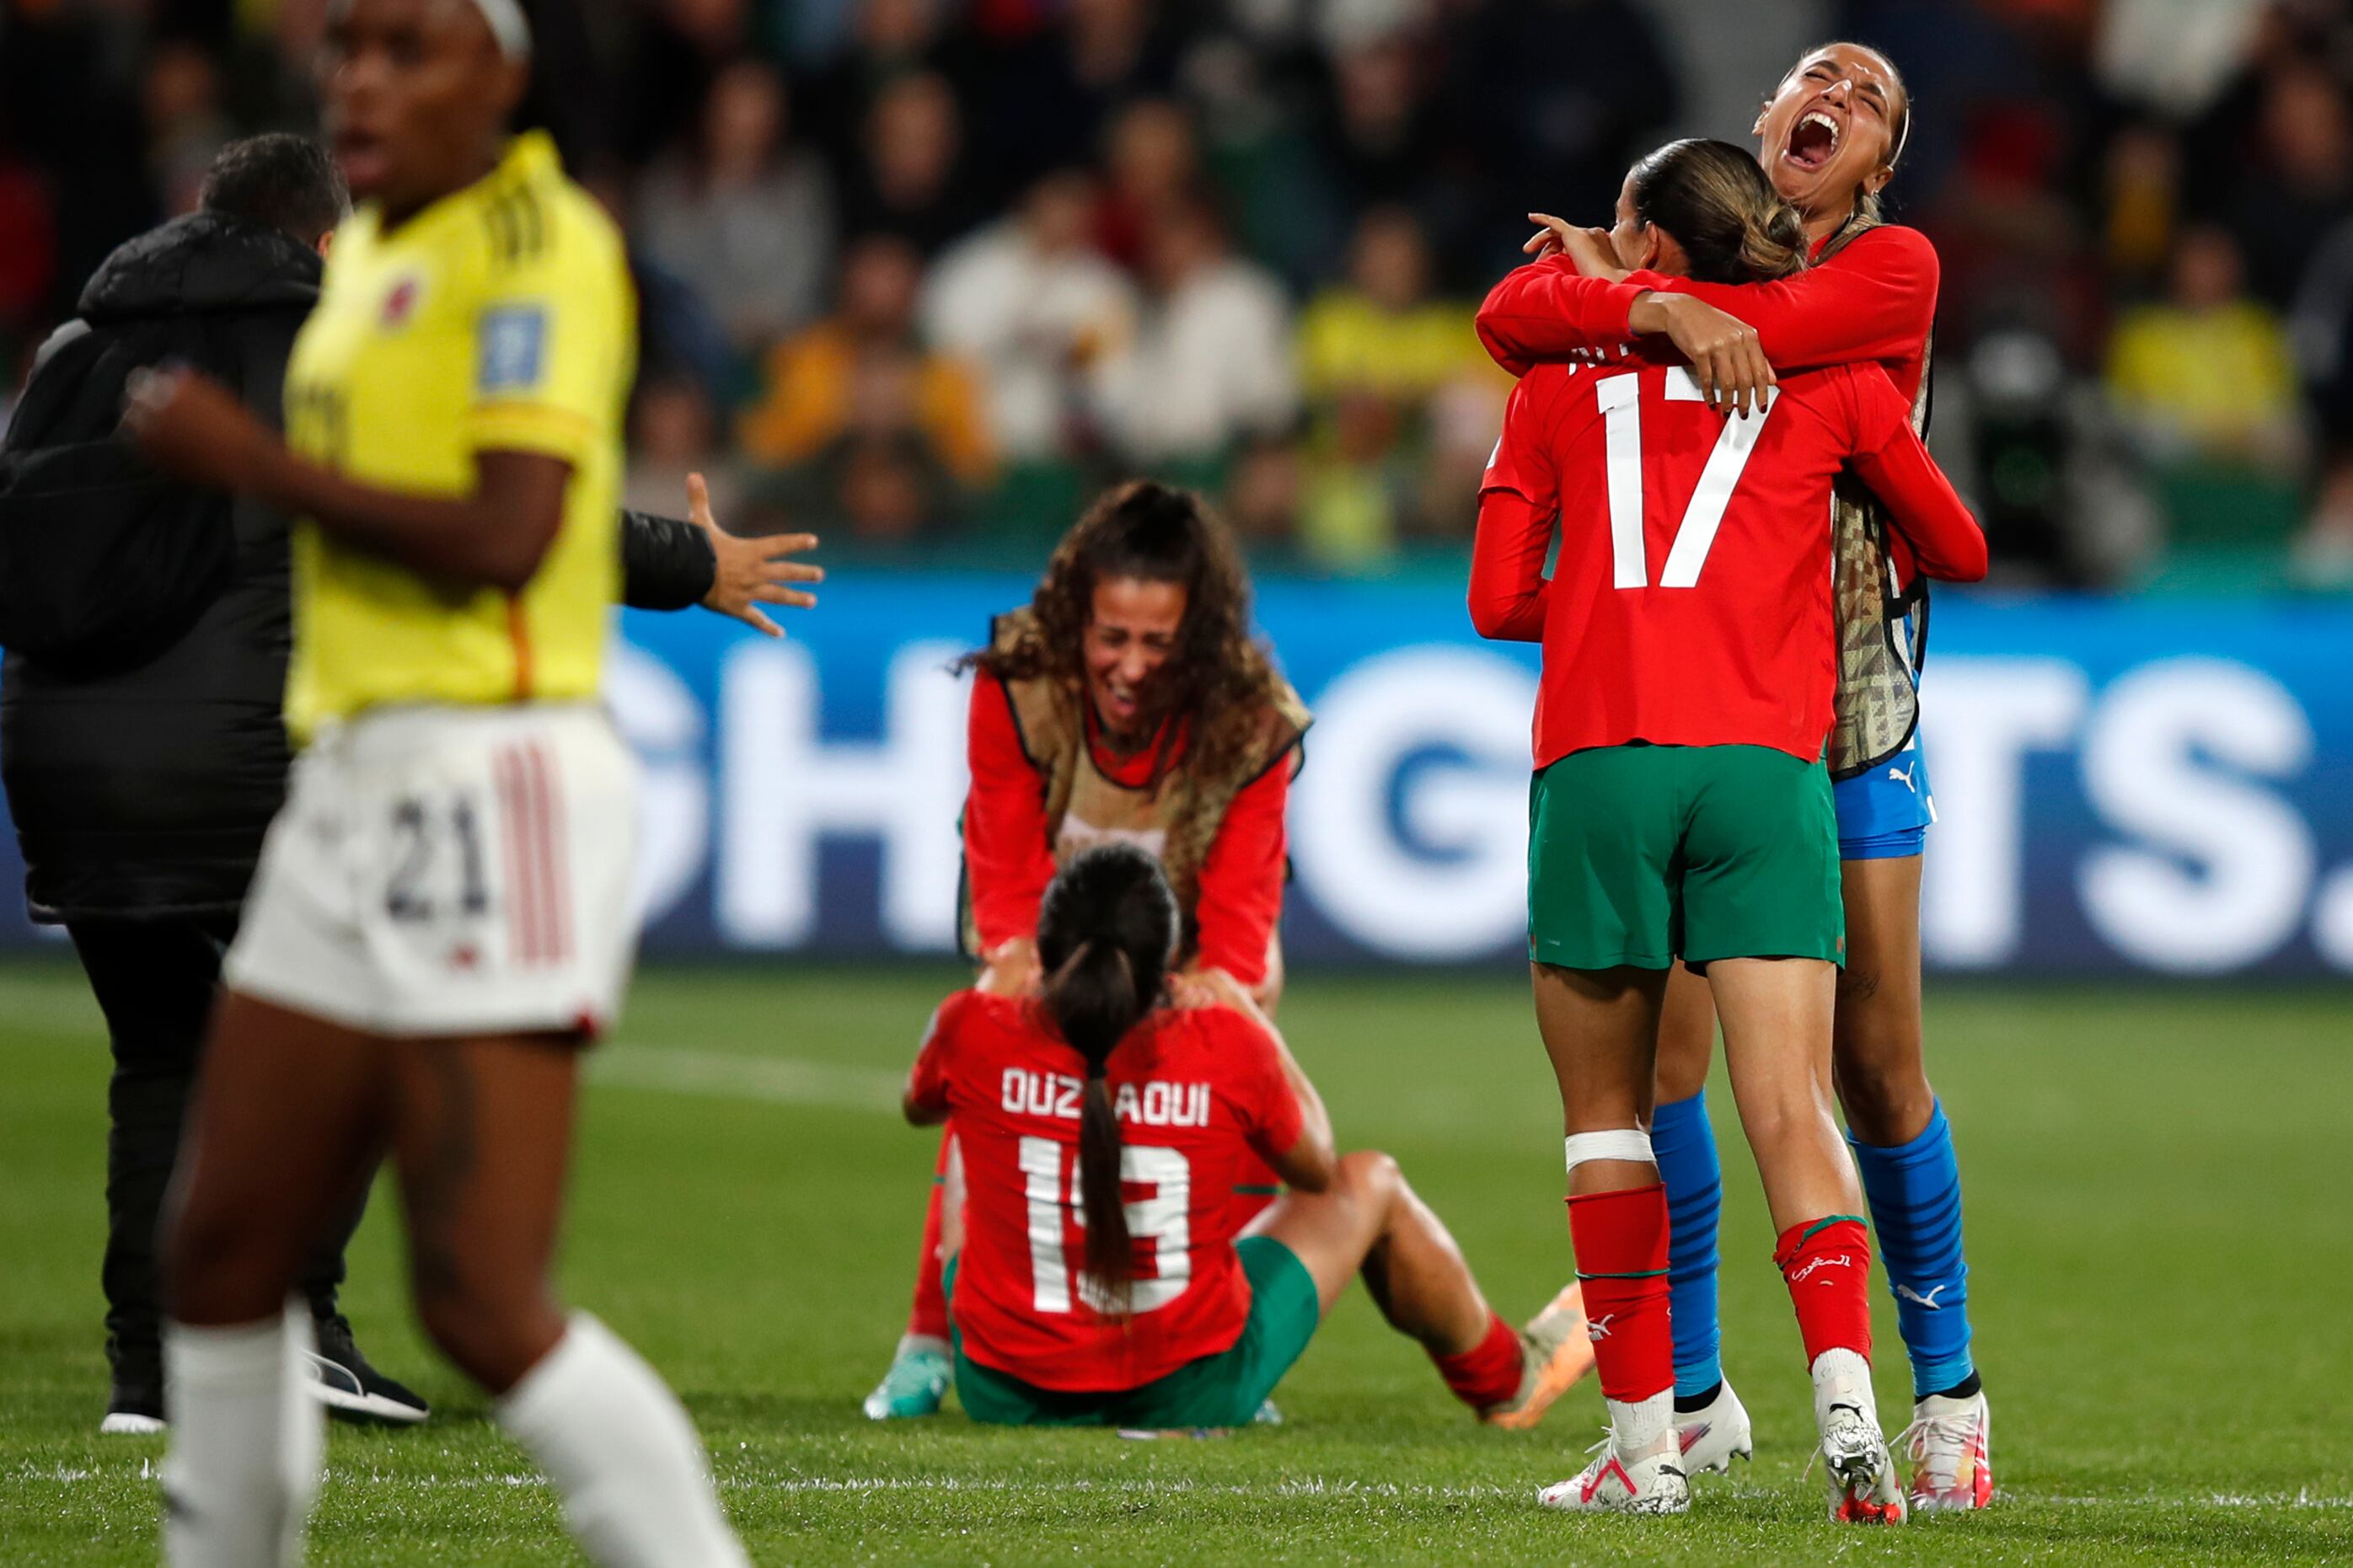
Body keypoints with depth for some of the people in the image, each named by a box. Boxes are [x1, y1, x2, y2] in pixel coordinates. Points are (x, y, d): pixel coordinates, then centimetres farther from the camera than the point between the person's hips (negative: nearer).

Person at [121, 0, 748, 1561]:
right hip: (354, 780, 9)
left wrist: (248, 457, -11)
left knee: (484, 1304, -14)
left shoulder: (540, 241, -10)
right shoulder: (367, 252, 17)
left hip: (490, 775, -9)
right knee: (219, 1257, 10)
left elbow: (502, 540, -20)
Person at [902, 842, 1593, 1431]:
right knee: (1370, 1184, 22)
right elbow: (1316, 1168, 3)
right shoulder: (1225, 1046, -18)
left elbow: (919, 1106, 11)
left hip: (1007, 1393, 2)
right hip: (1188, 1393, -2)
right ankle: (1506, 1381, 47)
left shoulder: (977, 1031, -16)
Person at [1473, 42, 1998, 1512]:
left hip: (1845, 710, -2)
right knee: (1657, 1049, -3)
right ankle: (1690, 1399, 9)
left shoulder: (1895, 269, -2)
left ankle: (1948, 1393, 13)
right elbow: (1509, 317, -11)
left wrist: (1610, 279, -12)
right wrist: (1661, 307, -27)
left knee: (1878, 1061, -1)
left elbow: (1783, 324, -23)